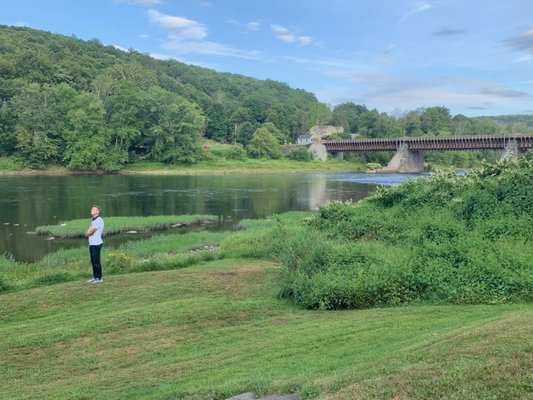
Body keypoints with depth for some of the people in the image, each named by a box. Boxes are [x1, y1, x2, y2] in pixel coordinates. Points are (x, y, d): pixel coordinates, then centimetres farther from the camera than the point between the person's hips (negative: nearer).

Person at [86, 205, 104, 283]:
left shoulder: (98, 220, -14)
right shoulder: (93, 220, 17)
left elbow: (89, 232, -17)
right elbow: (88, 232, 15)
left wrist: (88, 232, 3)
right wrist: (89, 232, -5)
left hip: (96, 244, -9)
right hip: (92, 244, 9)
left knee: (96, 261, -5)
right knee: (93, 261, 12)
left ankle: (99, 278, 1)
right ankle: (95, 277, 20)